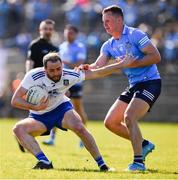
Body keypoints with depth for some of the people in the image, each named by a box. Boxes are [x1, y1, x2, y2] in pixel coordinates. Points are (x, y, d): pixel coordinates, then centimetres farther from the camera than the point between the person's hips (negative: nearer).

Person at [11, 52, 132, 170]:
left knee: (79, 128, -28)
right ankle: (44, 162, -34)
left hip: (61, 108, 0)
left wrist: (121, 64, -17)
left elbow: (97, 73, -12)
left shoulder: (69, 76, -21)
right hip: (39, 116, 0)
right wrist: (35, 107, -43)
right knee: (18, 129, -28)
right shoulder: (33, 76, -28)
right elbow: (15, 100, -27)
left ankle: (102, 164, -16)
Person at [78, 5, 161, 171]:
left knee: (129, 117, -26)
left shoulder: (134, 35, -11)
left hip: (150, 82, -8)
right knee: (110, 122, 4)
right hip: (134, 85, 8)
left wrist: (133, 63, -24)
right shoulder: (109, 45, 10)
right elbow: (98, 67, -2)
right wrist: (87, 68, -23)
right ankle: (144, 144, 20)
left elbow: (156, 57, -16)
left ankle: (139, 162, -20)